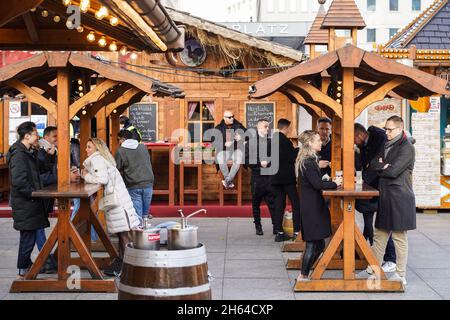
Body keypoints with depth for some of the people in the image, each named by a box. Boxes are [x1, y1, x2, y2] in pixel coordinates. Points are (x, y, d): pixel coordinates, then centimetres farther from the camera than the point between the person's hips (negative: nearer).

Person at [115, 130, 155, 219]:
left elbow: (118, 171, 1)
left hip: (133, 187, -3)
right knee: (145, 213, 13)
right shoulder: (143, 147, 10)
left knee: (137, 214, 0)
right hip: (148, 184, 3)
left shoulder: (120, 151, -2)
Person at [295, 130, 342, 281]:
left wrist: (331, 181, 6)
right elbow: (317, 184, -21)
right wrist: (335, 183, -7)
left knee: (319, 244, 12)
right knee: (313, 243, -3)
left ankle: (304, 273, 19)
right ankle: (303, 276, 7)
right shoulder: (308, 162, -16)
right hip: (311, 207, -10)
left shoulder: (309, 160, 16)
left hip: (313, 206, 10)